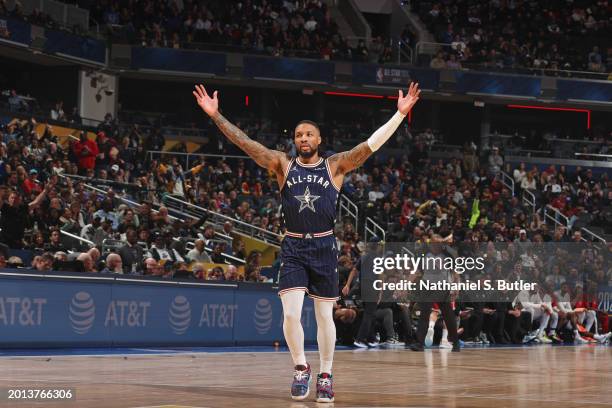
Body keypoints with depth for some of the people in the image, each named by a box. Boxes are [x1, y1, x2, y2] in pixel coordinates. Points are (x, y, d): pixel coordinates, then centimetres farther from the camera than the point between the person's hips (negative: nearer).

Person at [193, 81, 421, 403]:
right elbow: (245, 143, -1)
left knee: (324, 316, 5)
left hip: (324, 247, 0)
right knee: (291, 314, -10)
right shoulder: (283, 165, 5)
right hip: (293, 247, 0)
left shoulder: (335, 166, 3)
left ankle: (325, 375, 18)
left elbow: (372, 144, -3)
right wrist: (215, 116, -9)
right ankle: (301, 368, 10)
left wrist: (400, 113, -10)